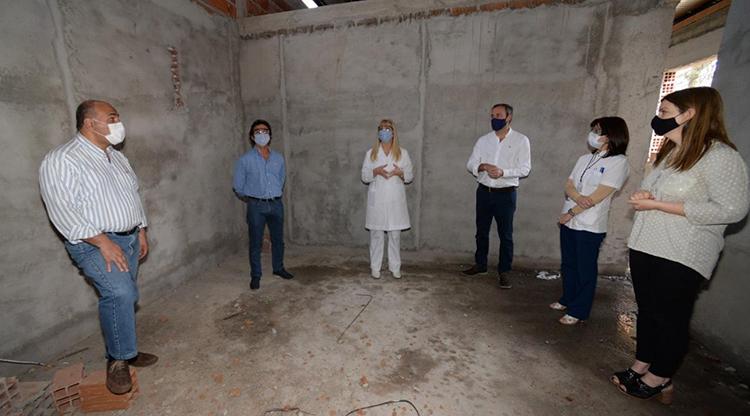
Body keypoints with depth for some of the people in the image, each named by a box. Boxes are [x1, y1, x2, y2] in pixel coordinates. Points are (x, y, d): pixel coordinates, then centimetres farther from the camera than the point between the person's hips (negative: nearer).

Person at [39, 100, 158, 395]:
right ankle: (119, 360, -5)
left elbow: (133, 195, 19)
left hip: (129, 239, 7)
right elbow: (62, 210, -19)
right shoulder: (61, 160, -12)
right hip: (94, 244, -7)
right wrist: (103, 242, -24)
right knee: (120, 294, -24)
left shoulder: (117, 158, 12)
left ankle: (122, 351, 29)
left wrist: (141, 231, 13)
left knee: (123, 298, 13)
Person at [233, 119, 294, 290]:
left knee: (278, 239, 14)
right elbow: (238, 186, 3)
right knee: (256, 243, 4)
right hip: (256, 206, -3)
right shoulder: (245, 160, -5)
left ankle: (278, 268, 33)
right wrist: (250, 199, 11)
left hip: (276, 204, 3)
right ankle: (255, 276, 18)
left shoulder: (278, 158, 5)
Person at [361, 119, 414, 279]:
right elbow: (364, 177, 5)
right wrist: (375, 171, -14)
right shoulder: (371, 153, 8)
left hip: (395, 199, 0)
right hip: (377, 200, 0)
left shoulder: (403, 153, 8)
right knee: (376, 234, 3)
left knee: (395, 234, 4)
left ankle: (395, 267, 15)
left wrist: (400, 173, -12)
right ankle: (375, 267, 15)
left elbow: (410, 176, 9)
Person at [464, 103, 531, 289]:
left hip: (506, 194, -3)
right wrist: (482, 166, -18)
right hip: (484, 191, 4)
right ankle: (480, 265, 31)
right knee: (481, 231, 14)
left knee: (505, 235, 5)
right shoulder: (483, 140, 6)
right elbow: (470, 164, 3)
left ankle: (503, 272, 19)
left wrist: (503, 172, -23)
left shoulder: (521, 140, -3)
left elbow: (525, 168, -8)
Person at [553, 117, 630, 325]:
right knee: (568, 264, 17)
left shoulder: (619, 162, -10)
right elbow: (568, 185, 3)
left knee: (585, 270, 6)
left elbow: (597, 197, -16)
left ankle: (578, 311, 20)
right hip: (568, 222, 6)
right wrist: (578, 198, -18)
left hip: (590, 226, -6)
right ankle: (567, 299, 35)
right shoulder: (585, 159, 10)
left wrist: (571, 212, -12)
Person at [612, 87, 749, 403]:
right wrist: (642, 196, -2)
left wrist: (657, 205, -20)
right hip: (644, 248, 8)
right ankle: (640, 368, 32)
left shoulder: (720, 155, -12)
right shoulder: (668, 153, 13)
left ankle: (658, 380, 24)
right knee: (646, 312, 17)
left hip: (680, 258, -8)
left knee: (670, 319, 7)